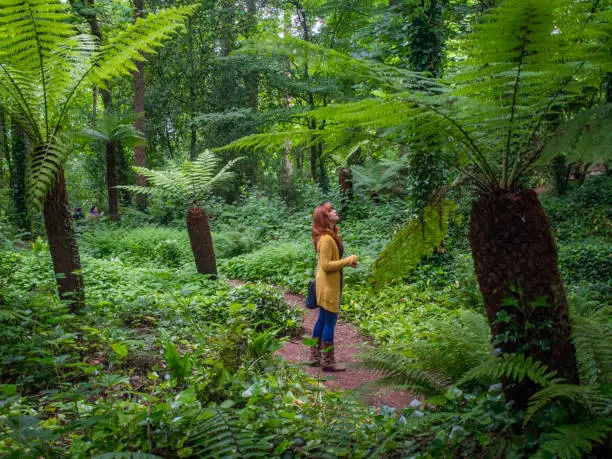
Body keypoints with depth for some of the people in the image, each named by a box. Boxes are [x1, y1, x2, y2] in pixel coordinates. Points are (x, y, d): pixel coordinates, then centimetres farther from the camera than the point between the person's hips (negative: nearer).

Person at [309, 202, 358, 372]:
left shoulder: (331, 236, 11)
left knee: (322, 320, 16)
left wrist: (348, 261, 8)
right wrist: (348, 261, -16)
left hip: (328, 284, 10)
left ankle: (315, 357, 26)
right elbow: (326, 265, -23)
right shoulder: (326, 239, -21)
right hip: (328, 285, -10)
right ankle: (328, 362, 6)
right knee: (330, 322, -3)